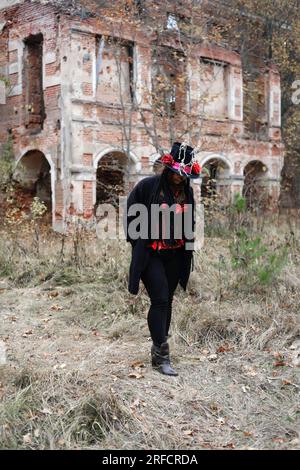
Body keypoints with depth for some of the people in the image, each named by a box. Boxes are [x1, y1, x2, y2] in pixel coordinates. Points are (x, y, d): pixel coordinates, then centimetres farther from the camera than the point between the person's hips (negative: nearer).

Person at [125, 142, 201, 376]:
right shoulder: (148, 186, -12)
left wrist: (187, 241, 8)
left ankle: (159, 347, 26)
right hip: (151, 254, -5)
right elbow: (131, 215, -4)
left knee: (167, 301, 12)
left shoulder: (187, 191, 5)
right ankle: (161, 355, -5)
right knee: (160, 300, -12)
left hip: (175, 255, 6)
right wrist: (140, 242, -5)